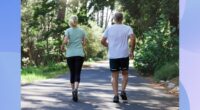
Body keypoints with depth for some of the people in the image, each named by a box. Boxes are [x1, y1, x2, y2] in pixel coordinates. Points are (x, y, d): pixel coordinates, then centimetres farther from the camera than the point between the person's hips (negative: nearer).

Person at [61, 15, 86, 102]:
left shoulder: (68, 31, 1)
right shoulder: (82, 31, 6)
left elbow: (65, 41, -13)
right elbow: (84, 43, 9)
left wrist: (62, 46, 7)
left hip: (70, 54, 0)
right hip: (80, 54, 0)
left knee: (72, 73, 11)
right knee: (77, 73, -3)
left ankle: (73, 91, 15)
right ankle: (75, 89, -26)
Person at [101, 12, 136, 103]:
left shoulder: (109, 29, 6)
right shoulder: (127, 28, 1)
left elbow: (102, 41, 4)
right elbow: (132, 38, -14)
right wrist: (131, 51, -5)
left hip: (112, 56, 1)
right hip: (124, 55, -1)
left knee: (114, 76, 7)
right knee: (125, 74, 17)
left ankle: (116, 95, -1)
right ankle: (123, 91, 0)